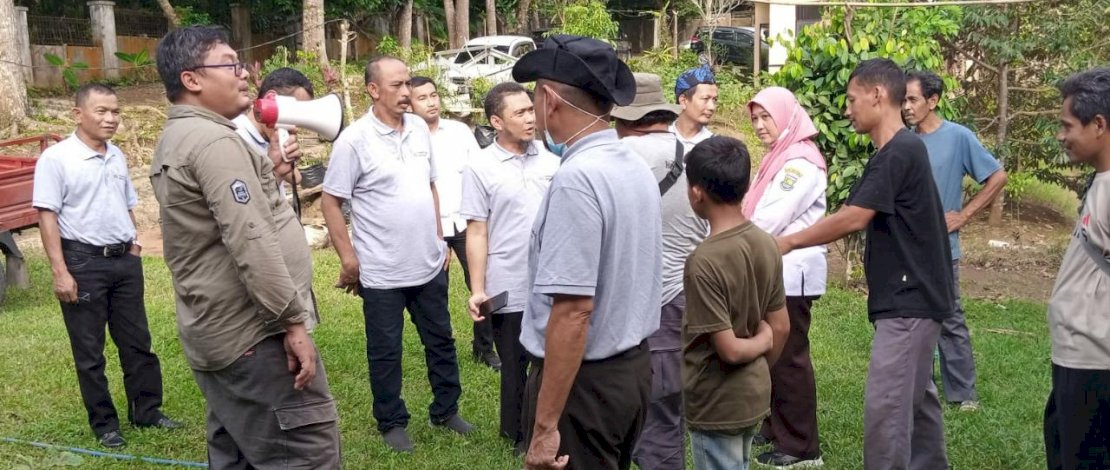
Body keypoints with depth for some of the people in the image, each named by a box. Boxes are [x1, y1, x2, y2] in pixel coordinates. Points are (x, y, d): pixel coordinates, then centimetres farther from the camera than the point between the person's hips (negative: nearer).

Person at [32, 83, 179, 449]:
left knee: (137, 340, 12)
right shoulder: (56, 158, -10)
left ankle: (146, 410, 24)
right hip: (84, 261, -6)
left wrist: (133, 243, 12)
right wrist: (60, 271, -18)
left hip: (125, 260, 6)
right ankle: (104, 423, 16)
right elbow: (47, 216, -13)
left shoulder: (118, 157, 10)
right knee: (89, 350, 5)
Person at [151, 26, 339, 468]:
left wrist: (270, 169, 11)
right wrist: (293, 321, -20)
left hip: (215, 330, 11)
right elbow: (251, 242, -25)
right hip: (251, 333, -11)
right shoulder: (213, 140, -17)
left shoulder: (176, 139, 14)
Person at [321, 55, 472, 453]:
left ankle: (446, 410, 35)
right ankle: (392, 423, 27)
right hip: (381, 272, -5)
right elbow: (330, 202, -11)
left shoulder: (419, 128, 3)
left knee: (441, 341, 17)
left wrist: (439, 238, 12)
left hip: (430, 264, 6)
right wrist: (348, 260, -12)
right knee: (385, 351, 10)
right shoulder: (354, 140, -15)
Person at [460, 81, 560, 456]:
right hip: (510, 290, -3)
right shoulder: (480, 168, -6)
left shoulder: (551, 157, 2)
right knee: (515, 366, 12)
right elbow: (477, 233, -5)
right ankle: (520, 435, 29)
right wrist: (477, 290, -9)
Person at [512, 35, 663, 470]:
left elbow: (573, 310, -26)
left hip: (584, 379, -8)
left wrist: (545, 425, -23)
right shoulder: (637, 167, 6)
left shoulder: (576, 178, -22)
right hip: (634, 366, 9)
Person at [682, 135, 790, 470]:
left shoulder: (705, 261, -25)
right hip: (755, 396, 8)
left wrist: (760, 343, -5)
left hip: (717, 405, -7)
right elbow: (781, 328, 5)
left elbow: (729, 350, -24)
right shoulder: (766, 244, -3)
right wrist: (759, 377, 16)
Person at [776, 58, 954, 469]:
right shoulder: (898, 151, 14)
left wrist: (790, 242, -11)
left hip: (908, 300, -10)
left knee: (886, 404, -8)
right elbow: (860, 219, 14)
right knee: (915, 397, 18)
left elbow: (853, 218, -20)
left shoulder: (899, 152, -18)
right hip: (912, 297, 10)